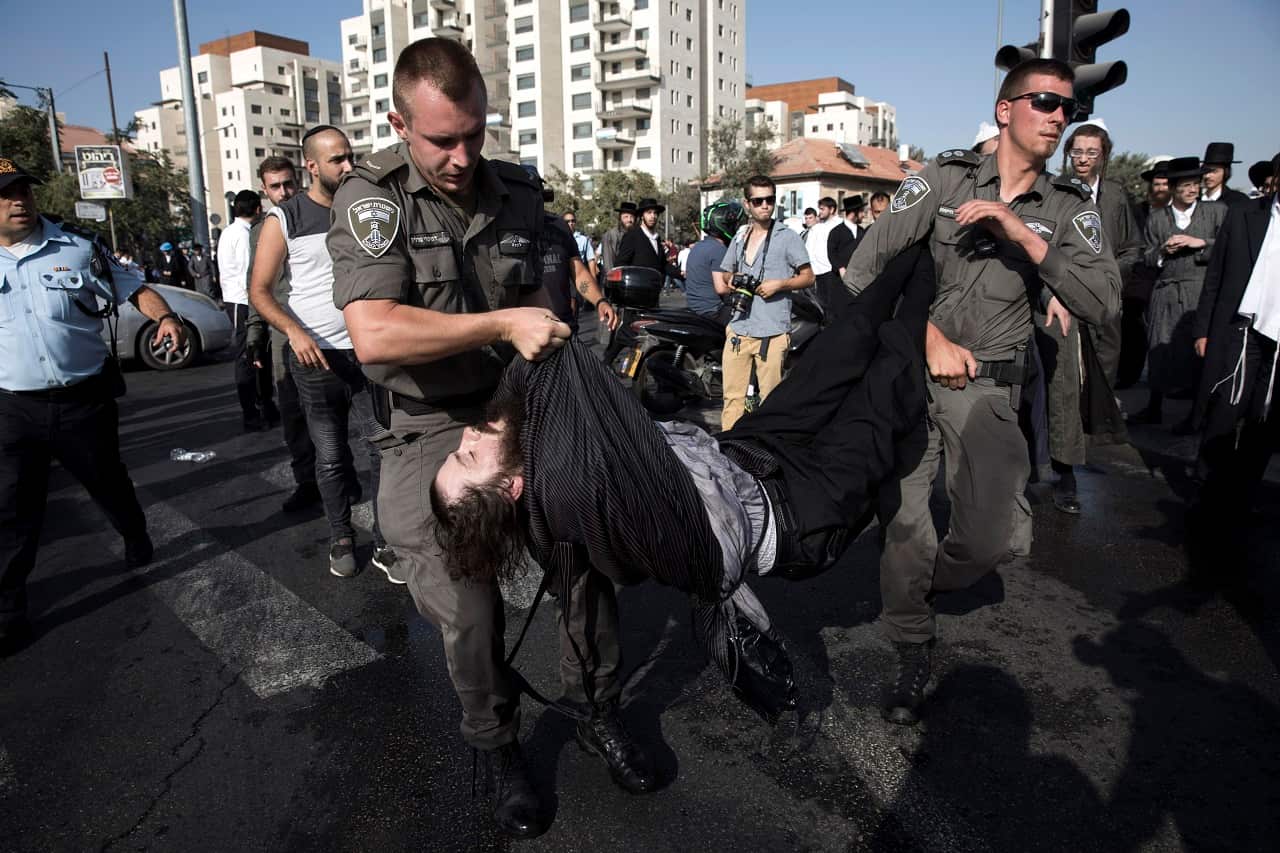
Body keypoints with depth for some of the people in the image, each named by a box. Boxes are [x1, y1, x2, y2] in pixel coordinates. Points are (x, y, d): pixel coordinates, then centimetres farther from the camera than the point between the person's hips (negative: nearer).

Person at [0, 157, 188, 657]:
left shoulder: (78, 249, -1)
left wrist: (165, 317, -19)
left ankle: (137, 540, 46)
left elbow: (133, 289, 1)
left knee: (108, 484, 18)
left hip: (85, 400, 0)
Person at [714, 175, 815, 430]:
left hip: (772, 332, -5)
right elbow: (724, 274, 30)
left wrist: (779, 284, -13)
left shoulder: (787, 237, 2)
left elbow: (808, 277, 4)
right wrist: (730, 282, 6)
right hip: (738, 329, 5)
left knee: (771, 399, -4)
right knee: (732, 397, 6)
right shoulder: (739, 237, 17)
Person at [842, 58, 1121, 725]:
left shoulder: (1069, 208, 7)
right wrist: (932, 339, -11)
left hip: (987, 388, 1)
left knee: (996, 533, -12)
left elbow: (1102, 304, -7)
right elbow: (867, 267, -6)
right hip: (907, 370, -1)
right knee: (902, 521, 1)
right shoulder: (945, 177, 2)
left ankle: (919, 588, 22)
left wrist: (1020, 231, -15)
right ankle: (912, 656, 22)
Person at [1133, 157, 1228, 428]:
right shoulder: (1156, 218, 11)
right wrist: (1163, 251, -7)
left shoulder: (1217, 211, 7)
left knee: (1199, 350, 0)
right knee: (1160, 349, 5)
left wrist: (1201, 243, -10)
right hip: (1166, 294, 2)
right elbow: (1148, 258, 13)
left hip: (1202, 293, -1)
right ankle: (1154, 408, 18)